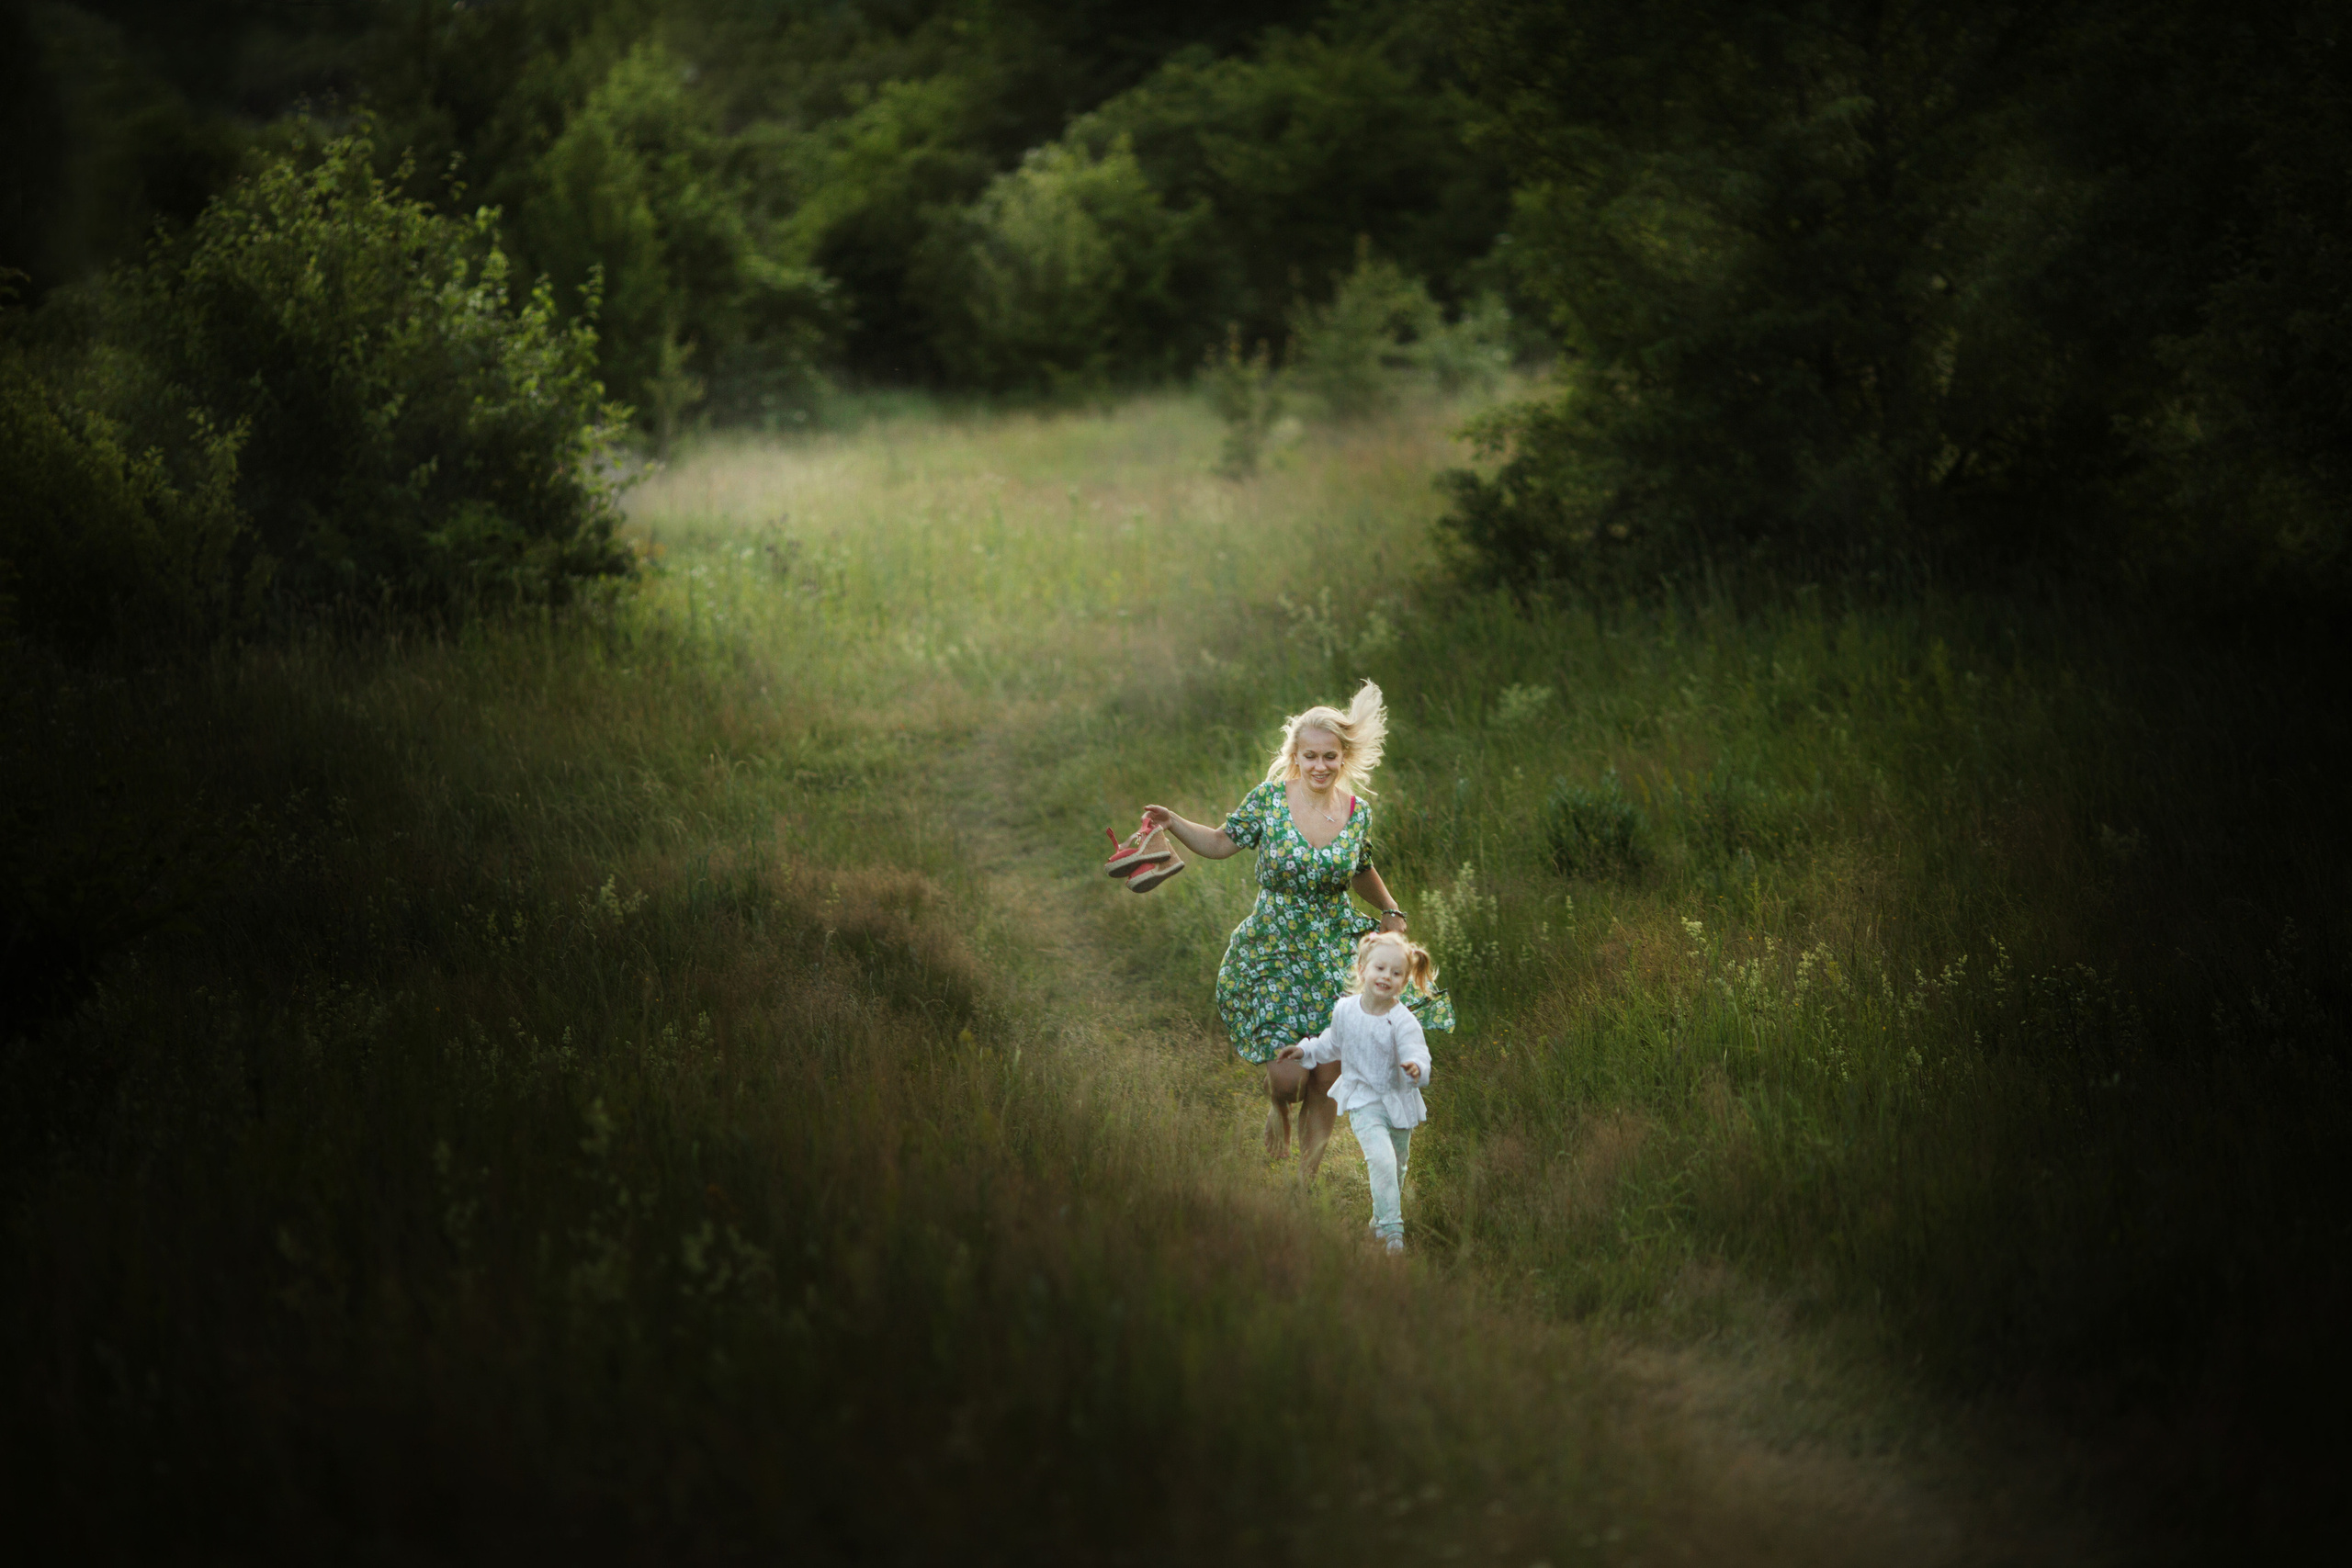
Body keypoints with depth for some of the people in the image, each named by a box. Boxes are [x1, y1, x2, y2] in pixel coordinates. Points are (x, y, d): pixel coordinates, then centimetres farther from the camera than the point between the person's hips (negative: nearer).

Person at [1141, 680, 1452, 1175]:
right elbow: (1220, 842, 0)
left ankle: (1309, 1176, 20)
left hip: (1335, 954, 2)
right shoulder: (1269, 799, -8)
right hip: (1272, 954, -2)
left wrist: (1391, 911, 8)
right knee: (1289, 1075, -8)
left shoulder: (1358, 813, 0)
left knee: (1327, 1081, 0)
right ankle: (1277, 1103, 31)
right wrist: (1173, 824, -15)